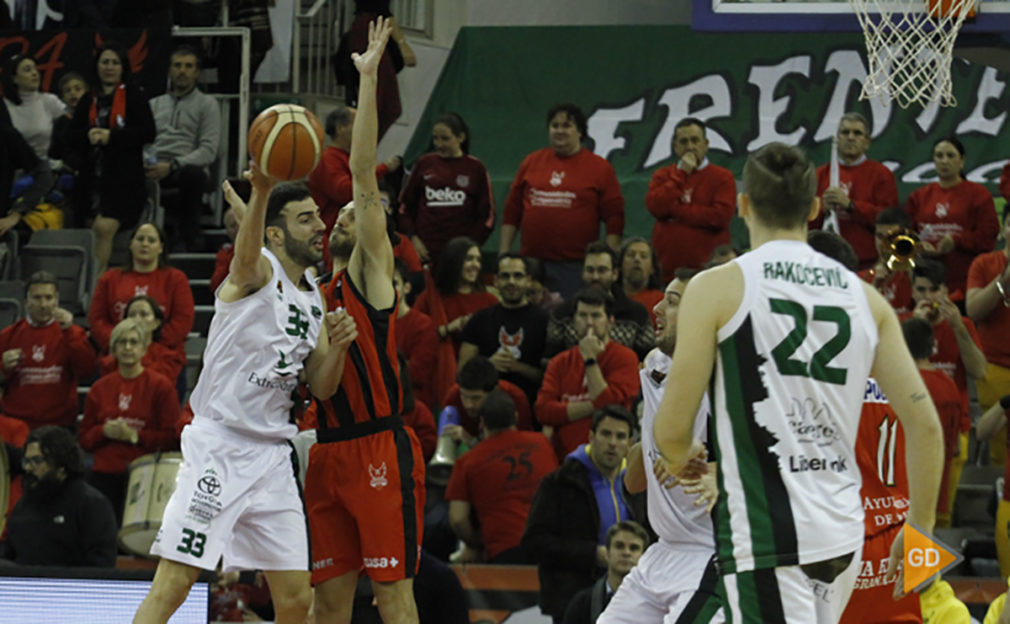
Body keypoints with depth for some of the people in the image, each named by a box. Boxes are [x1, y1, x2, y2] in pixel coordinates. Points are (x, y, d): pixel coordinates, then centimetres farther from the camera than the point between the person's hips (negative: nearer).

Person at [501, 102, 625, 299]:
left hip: (576, 267, -3)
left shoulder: (600, 168, 4)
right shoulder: (531, 163, 13)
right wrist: (504, 255, 9)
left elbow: (614, 219, 1)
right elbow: (512, 212, 15)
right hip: (531, 262, 3)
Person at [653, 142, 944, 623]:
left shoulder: (716, 287, -4)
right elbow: (925, 424, 6)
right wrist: (919, 529, 18)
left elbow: (671, 430, -5)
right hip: (844, 534, 6)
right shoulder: (864, 296, 9)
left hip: (767, 535, -6)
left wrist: (681, 457, 19)